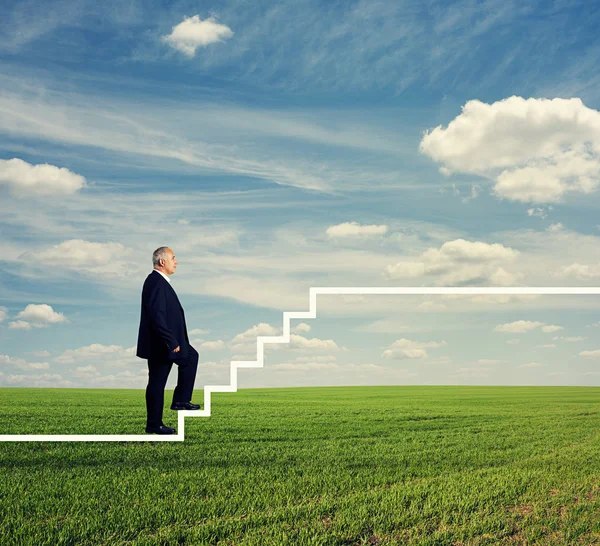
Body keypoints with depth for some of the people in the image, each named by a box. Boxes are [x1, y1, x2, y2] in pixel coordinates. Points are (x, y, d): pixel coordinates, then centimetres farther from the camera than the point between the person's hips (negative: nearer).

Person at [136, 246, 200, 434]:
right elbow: (157, 316, -27)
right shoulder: (156, 283, -21)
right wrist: (171, 342, -23)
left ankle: (181, 400, 20)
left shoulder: (160, 281, 11)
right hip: (160, 344, -10)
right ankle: (154, 424, 11)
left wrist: (175, 341, 19)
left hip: (165, 342, 10)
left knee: (191, 356, 19)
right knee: (157, 383, 0)